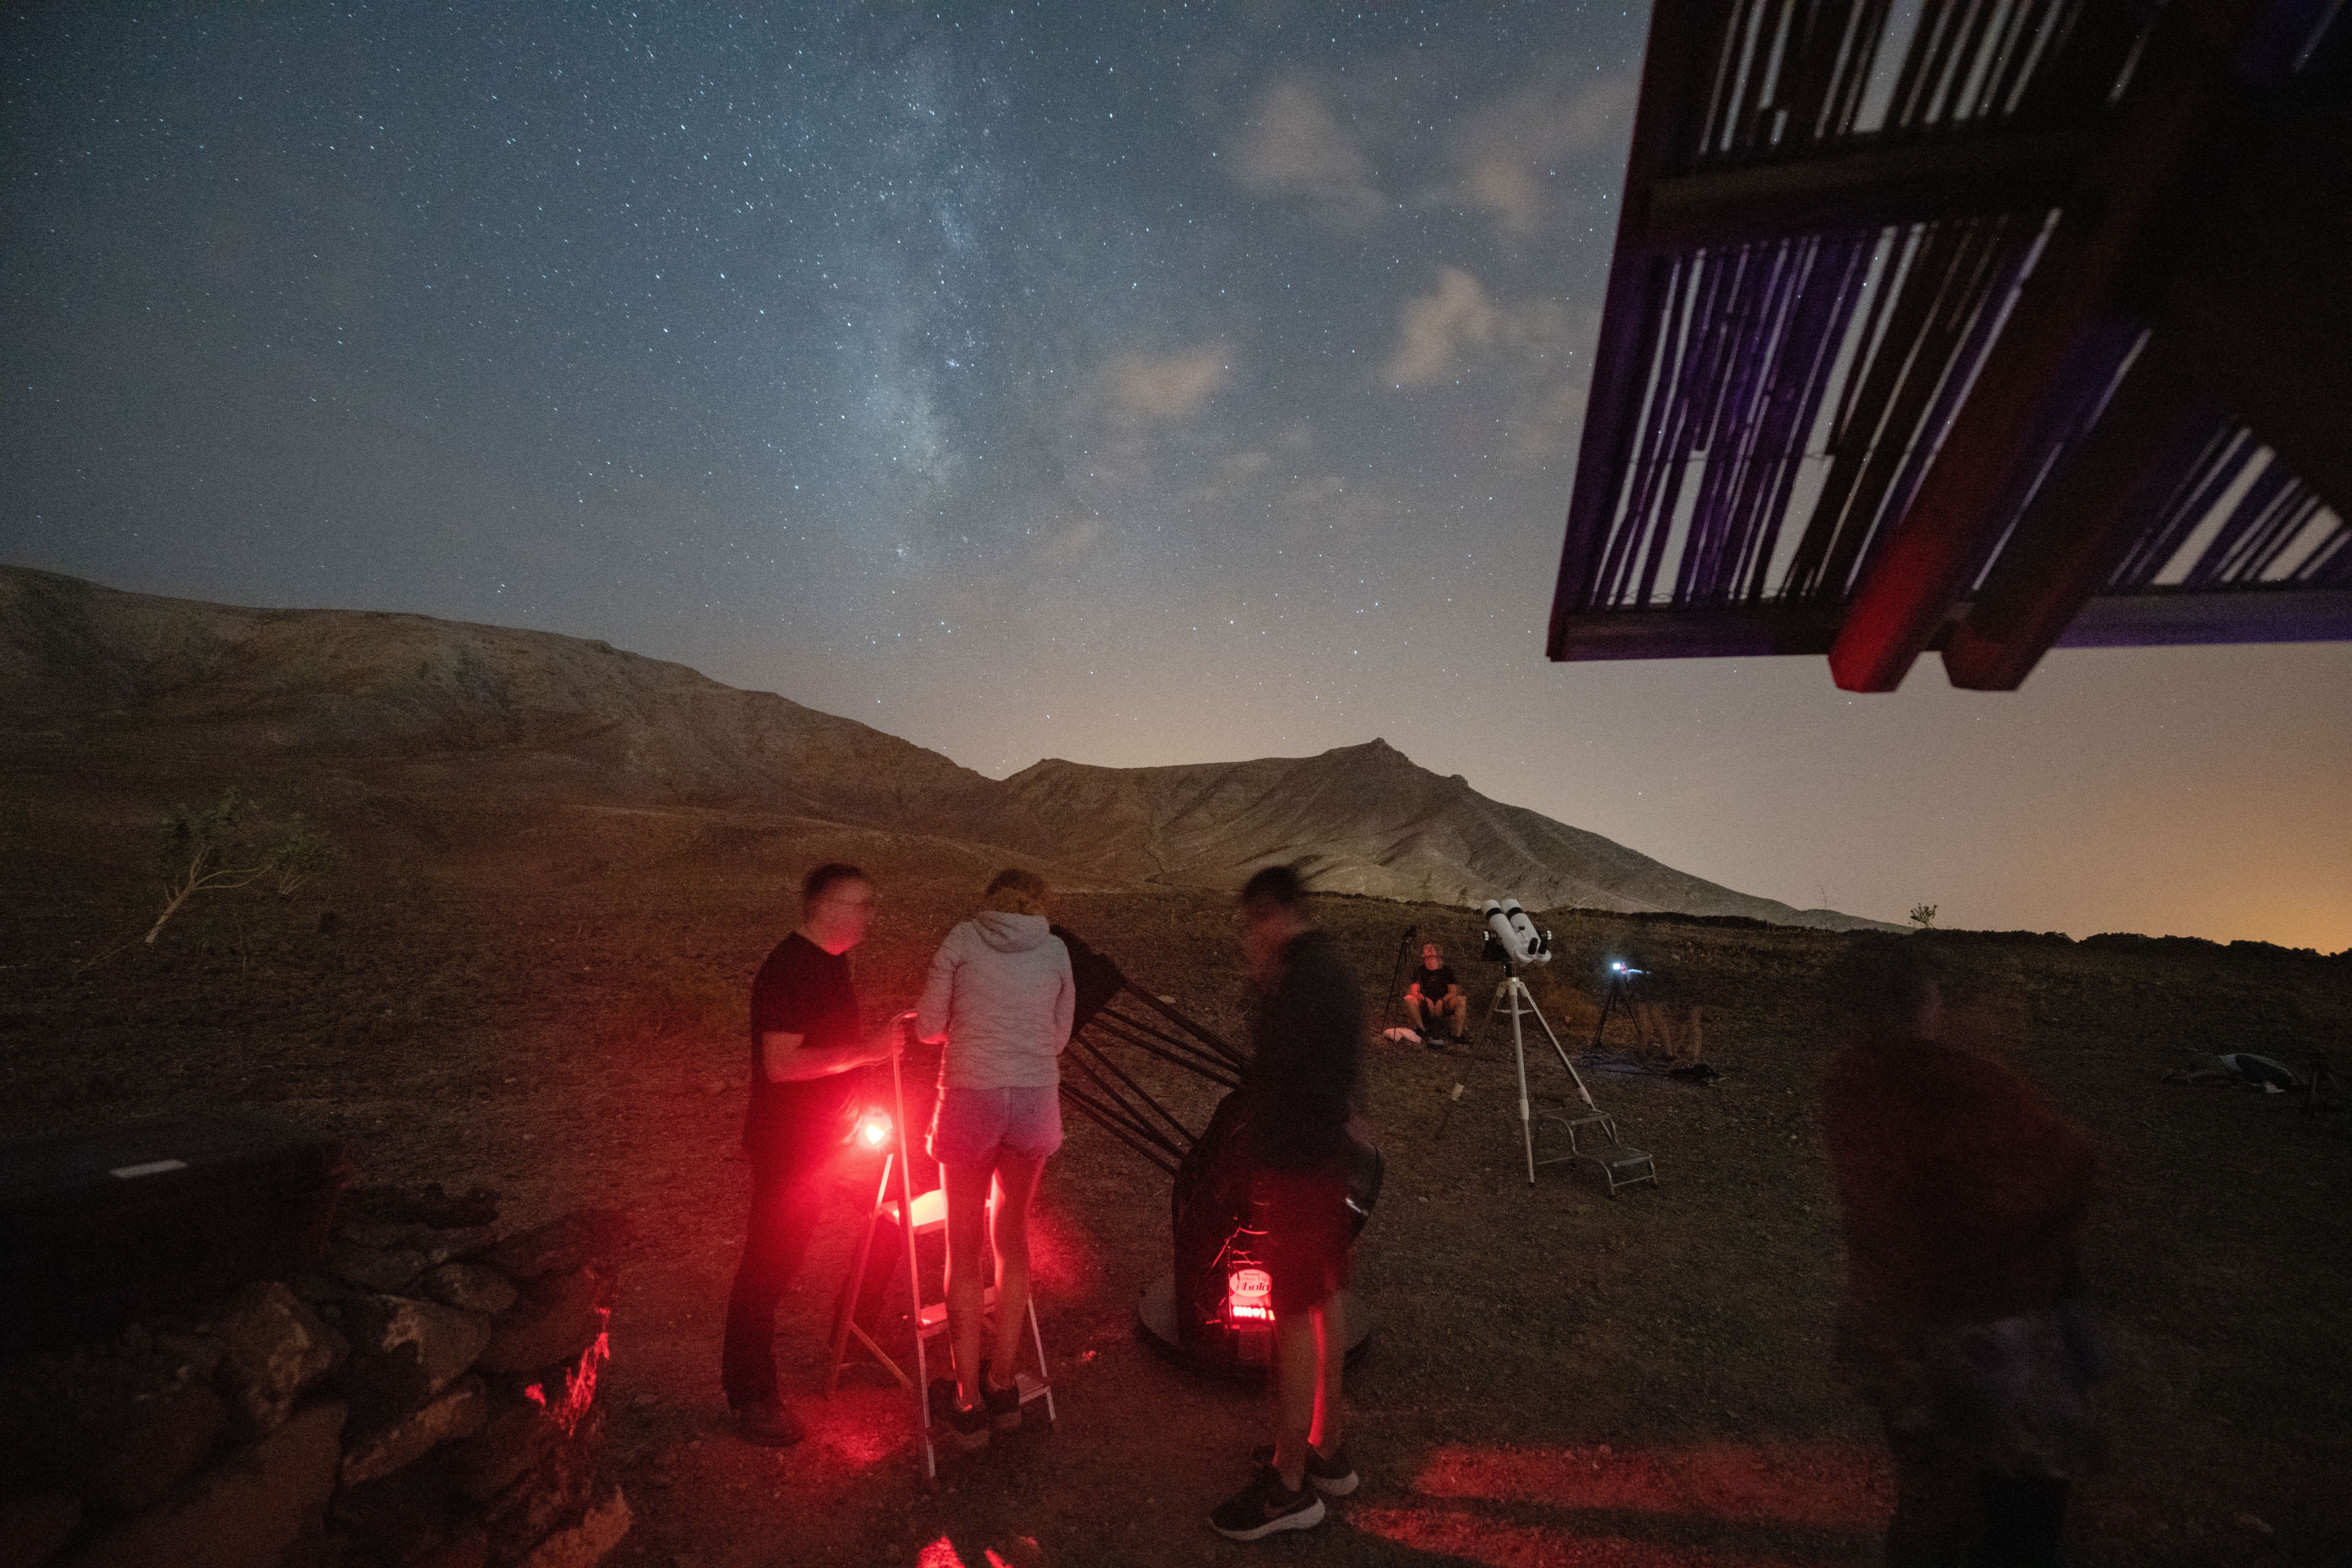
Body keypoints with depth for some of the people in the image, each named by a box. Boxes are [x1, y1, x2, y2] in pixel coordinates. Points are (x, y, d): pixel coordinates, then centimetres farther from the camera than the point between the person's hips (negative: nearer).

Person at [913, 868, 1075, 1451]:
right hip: (1036, 1098, 2)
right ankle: (1003, 1385, 34)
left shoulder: (962, 939, 0)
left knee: (964, 1247, 15)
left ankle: (970, 1403, 26)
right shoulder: (1056, 951, 5)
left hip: (970, 1098, -2)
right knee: (1012, 1233, 21)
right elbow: (1059, 1037, 11)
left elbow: (928, 1027, 2)